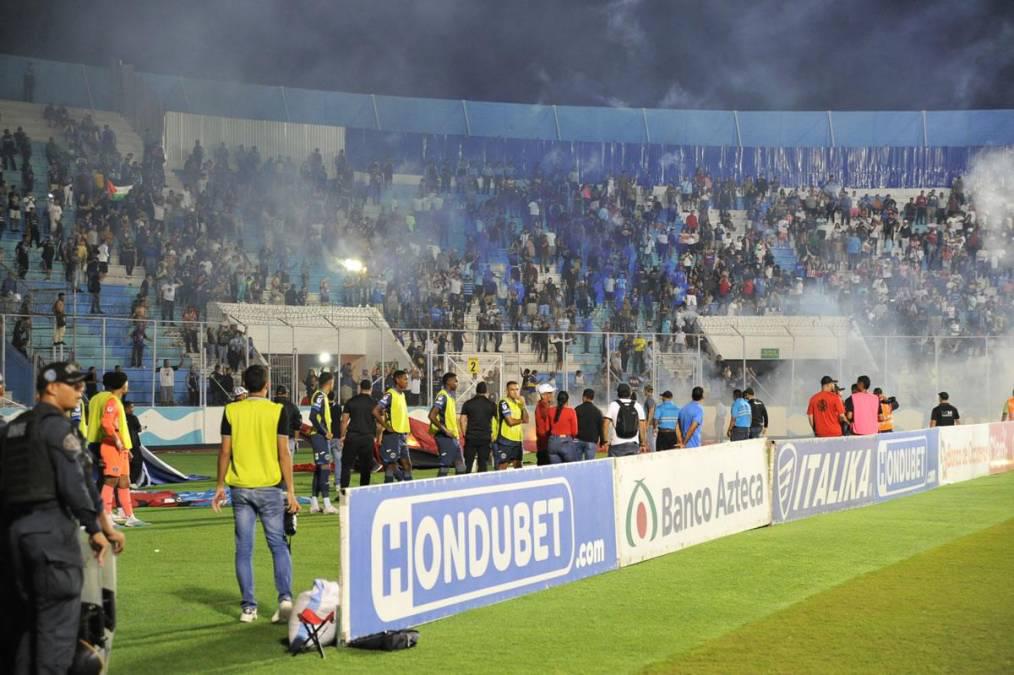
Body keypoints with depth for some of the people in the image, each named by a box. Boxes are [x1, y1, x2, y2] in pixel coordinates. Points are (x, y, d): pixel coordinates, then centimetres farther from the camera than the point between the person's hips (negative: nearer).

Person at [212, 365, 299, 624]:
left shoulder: (231, 411, 0)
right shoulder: (277, 411, -5)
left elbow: (225, 451, 1)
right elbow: (284, 453, -7)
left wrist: (220, 486, 10)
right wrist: (290, 491, -3)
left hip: (240, 488, 2)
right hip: (270, 486, -1)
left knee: (244, 549, 7)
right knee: (278, 545, 7)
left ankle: (248, 607, 7)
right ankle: (285, 598, -7)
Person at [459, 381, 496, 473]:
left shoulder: (468, 404, 3)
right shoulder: (491, 405, 1)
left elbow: (462, 420, 1)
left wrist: (465, 434, 8)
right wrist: (493, 436, 6)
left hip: (471, 438, 1)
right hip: (485, 438, -1)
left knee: (467, 465, 6)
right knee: (483, 465, 5)